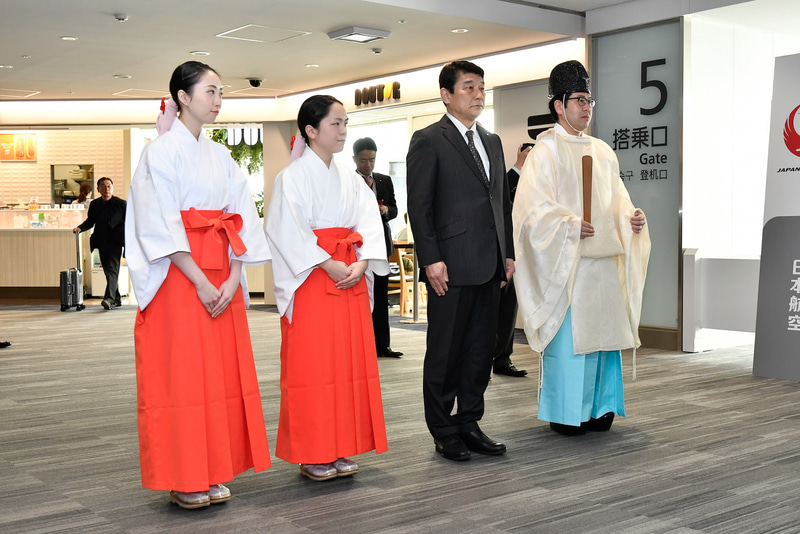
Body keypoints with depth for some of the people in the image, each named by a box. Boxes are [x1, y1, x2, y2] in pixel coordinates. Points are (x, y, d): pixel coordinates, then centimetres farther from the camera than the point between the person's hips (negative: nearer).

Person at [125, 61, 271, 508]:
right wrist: (200, 282, -17)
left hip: (221, 275, 6)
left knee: (222, 371, 6)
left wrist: (233, 278, -6)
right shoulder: (162, 151, -4)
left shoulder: (220, 156, 14)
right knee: (181, 374, -2)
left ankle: (212, 472, 16)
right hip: (179, 276, -6)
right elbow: (160, 226, -12)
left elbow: (242, 218, 7)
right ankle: (184, 480, 8)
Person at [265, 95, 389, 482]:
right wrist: (328, 265, -17)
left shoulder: (350, 178, 14)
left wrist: (362, 263, -10)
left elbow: (369, 223, 6)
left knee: (350, 361, 7)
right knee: (312, 364, -3)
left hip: (351, 278, 6)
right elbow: (288, 231, -13)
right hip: (311, 280, -6)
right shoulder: (293, 177, -4)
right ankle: (311, 455, 6)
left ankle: (340, 449, 17)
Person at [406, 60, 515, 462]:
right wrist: (431, 260, -15)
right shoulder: (428, 141, -3)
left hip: (489, 266, 7)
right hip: (451, 266, -7)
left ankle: (469, 424, 22)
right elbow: (419, 206, -9)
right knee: (445, 352, 2)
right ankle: (443, 432, 13)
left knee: (481, 349, 11)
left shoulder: (492, 142, 18)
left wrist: (507, 253, 13)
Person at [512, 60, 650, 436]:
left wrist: (631, 216, 0)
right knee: (568, 333, -5)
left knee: (602, 330, 8)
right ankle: (563, 413, 4)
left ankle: (598, 407, 19)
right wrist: (570, 226, -23)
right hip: (566, 260, -7)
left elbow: (616, 198, 21)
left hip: (604, 257, 7)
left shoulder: (602, 151, 19)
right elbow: (535, 206, -10)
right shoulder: (547, 148, -2)